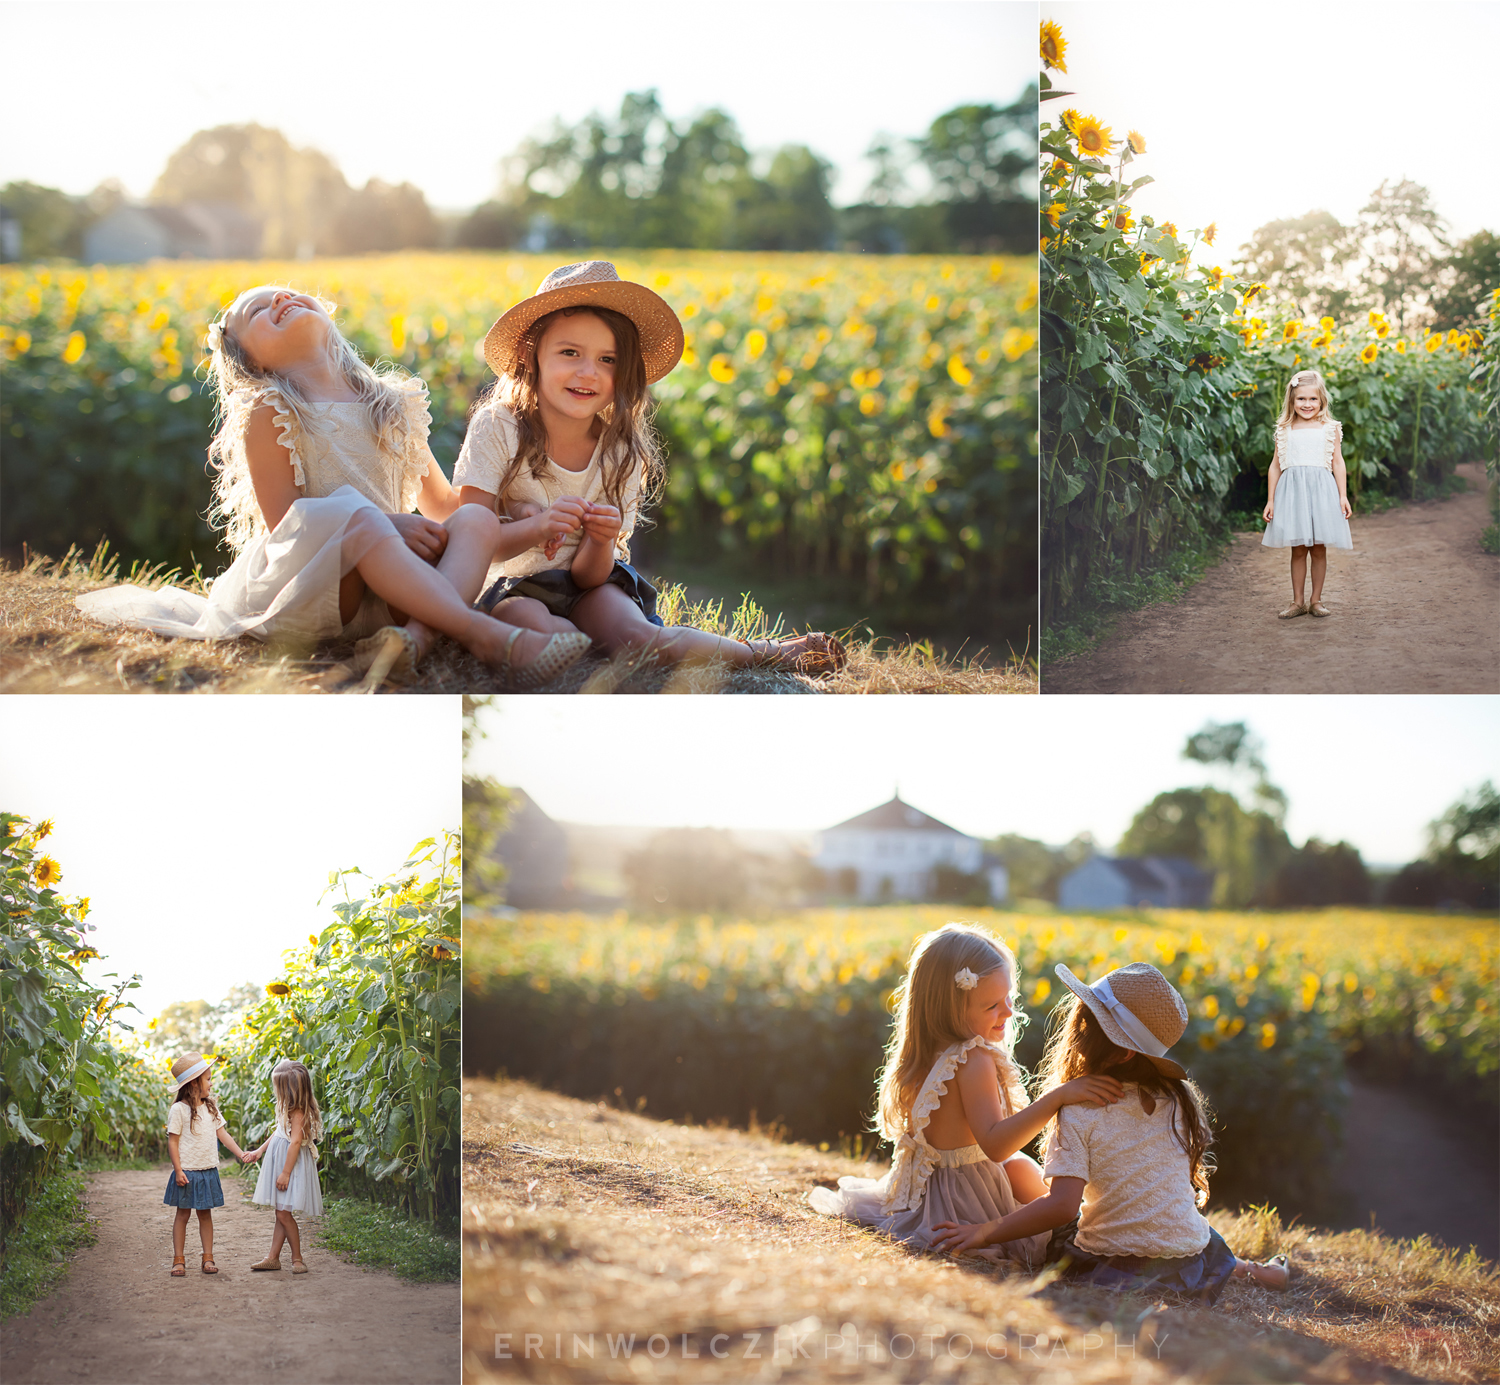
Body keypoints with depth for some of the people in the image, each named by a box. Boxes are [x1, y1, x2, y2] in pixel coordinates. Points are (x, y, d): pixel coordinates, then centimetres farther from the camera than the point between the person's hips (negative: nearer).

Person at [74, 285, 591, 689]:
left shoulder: (394, 405, 17)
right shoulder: (266, 412, 2)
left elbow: (440, 504, 26)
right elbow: (283, 523, -6)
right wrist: (388, 525, -19)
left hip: (382, 592, 5)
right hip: (296, 594, -5)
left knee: (477, 520, -16)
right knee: (353, 514, -34)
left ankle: (415, 636, -46)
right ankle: (492, 638, -46)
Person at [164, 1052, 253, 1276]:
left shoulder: (210, 1108, 9)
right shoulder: (179, 1110, -10)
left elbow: (222, 1133, 11)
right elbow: (173, 1141, -10)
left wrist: (241, 1154, 3)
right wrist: (178, 1171, -15)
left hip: (208, 1171, 5)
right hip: (187, 1172, -5)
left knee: (205, 1214, 8)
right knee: (183, 1214, 2)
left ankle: (208, 1258, 11)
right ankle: (178, 1260, 7)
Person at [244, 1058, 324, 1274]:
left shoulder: (298, 1111, -19)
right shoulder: (287, 1107, 11)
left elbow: (295, 1141, -22)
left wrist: (285, 1173, -22)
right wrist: (259, 1151, 29)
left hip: (292, 1163, -9)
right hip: (279, 1161, 9)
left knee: (284, 1214, -8)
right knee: (281, 1214, 12)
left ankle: (297, 1259, 1)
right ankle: (273, 1258, 16)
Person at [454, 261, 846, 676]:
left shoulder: (621, 455, -7)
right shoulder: (496, 428, -13)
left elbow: (587, 577, -8)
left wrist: (602, 541, -31)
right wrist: (537, 527, -34)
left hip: (585, 589, 1)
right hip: (514, 588, -1)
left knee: (638, 633, -31)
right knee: (537, 628, -37)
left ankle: (761, 652, -16)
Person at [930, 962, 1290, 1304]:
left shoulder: (1079, 1112, -18)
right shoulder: (1179, 1100, -2)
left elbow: (1062, 1205, -25)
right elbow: (1190, 1182, 10)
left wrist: (984, 1233, -20)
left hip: (1112, 1266, -6)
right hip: (1189, 1258, 6)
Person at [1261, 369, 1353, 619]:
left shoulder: (1330, 429, 6)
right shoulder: (1285, 431, 8)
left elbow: (1338, 463, 5)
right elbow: (1275, 466, 11)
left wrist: (1343, 496, 0)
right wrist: (1270, 500, 8)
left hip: (1321, 490, 0)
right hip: (1292, 491, 0)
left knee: (1319, 549, 3)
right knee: (1298, 549, 3)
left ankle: (1316, 599, 13)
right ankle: (1298, 602, 11)